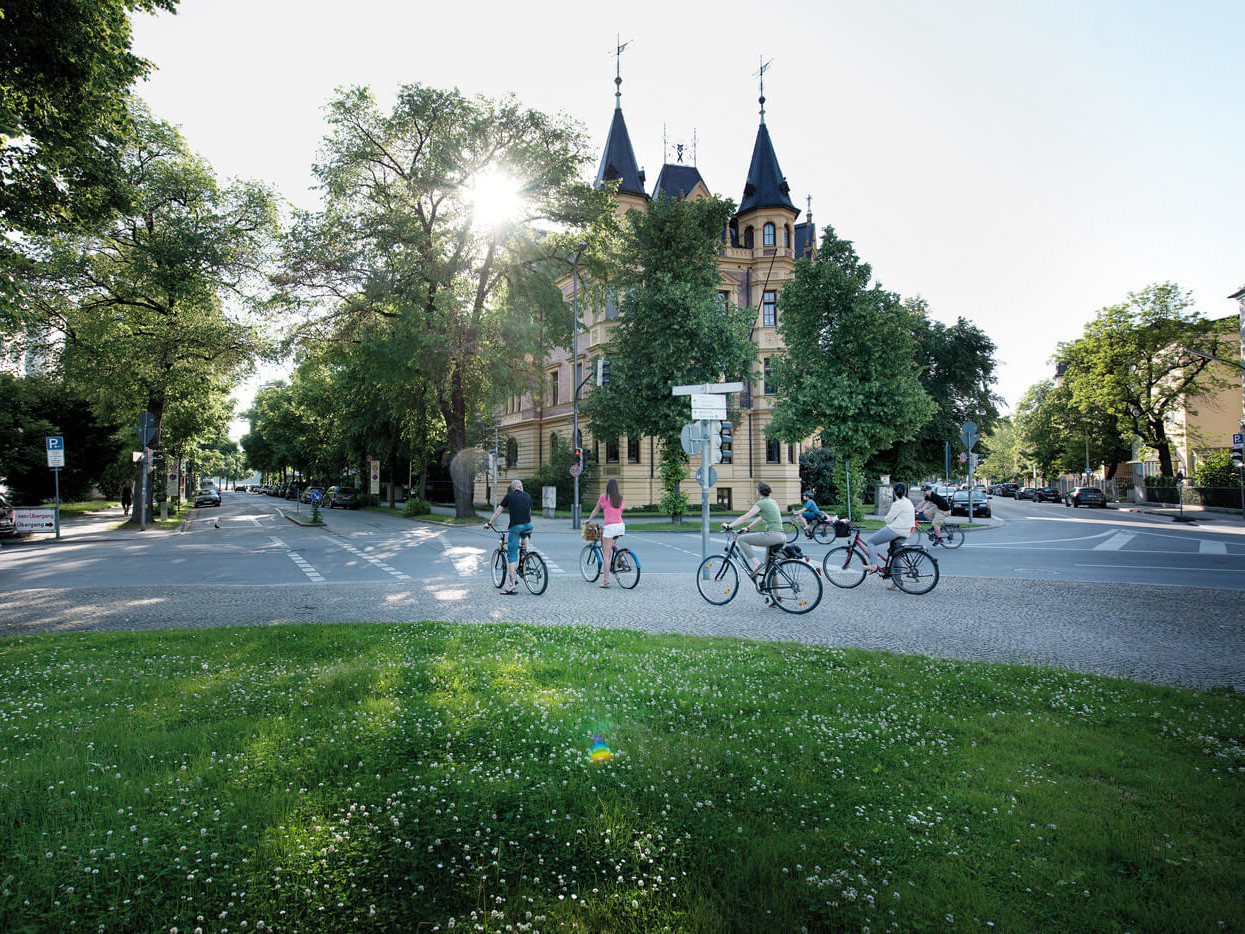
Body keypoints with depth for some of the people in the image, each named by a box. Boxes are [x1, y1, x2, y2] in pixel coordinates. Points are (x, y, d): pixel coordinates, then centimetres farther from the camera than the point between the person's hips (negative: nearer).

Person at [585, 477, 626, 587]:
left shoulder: (604, 496, 1)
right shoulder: (621, 498, 11)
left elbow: (596, 510, 11)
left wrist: (589, 520, 26)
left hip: (610, 526, -5)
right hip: (621, 525, 5)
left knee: (606, 554, -3)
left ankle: (606, 580, -8)